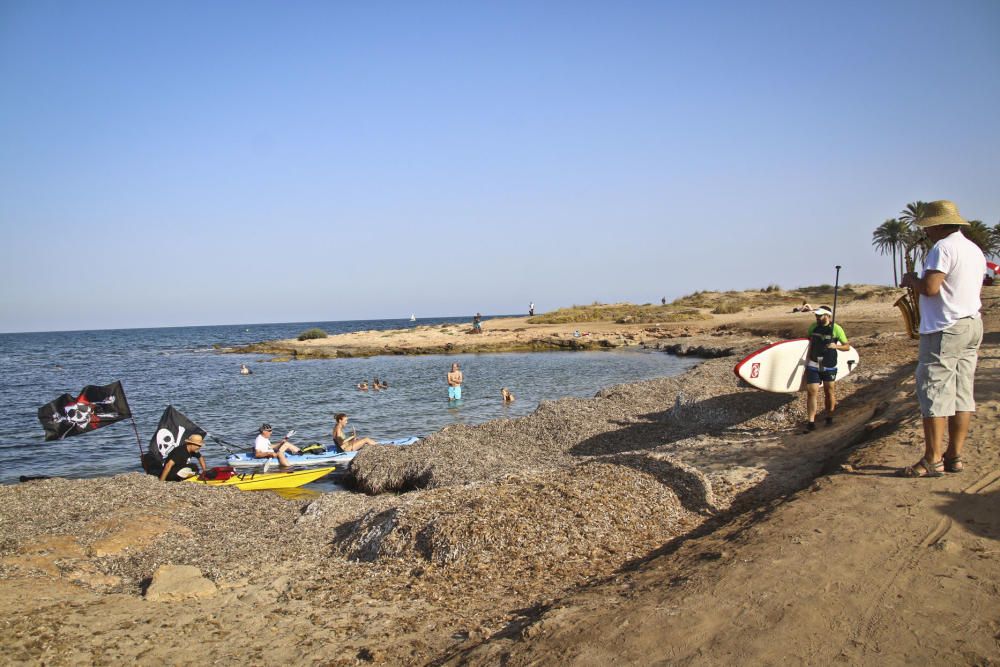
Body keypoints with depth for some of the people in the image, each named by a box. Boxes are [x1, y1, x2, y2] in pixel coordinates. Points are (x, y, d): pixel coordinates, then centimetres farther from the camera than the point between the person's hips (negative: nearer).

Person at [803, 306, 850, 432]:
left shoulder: (836, 329, -9)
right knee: (811, 392, -7)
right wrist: (808, 358, 13)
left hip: (829, 366, -2)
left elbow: (847, 346, -4)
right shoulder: (813, 327, 2)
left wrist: (836, 346, -23)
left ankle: (829, 418, 29)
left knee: (829, 393, 10)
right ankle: (811, 422, -7)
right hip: (813, 365, 2)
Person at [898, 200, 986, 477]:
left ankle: (932, 460, -6)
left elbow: (930, 288, -22)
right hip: (973, 326, 10)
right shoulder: (975, 250, 17)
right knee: (962, 393, 9)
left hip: (945, 330, -10)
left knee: (934, 393, -7)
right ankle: (954, 456, 12)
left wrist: (910, 280, -4)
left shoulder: (943, 248, -14)